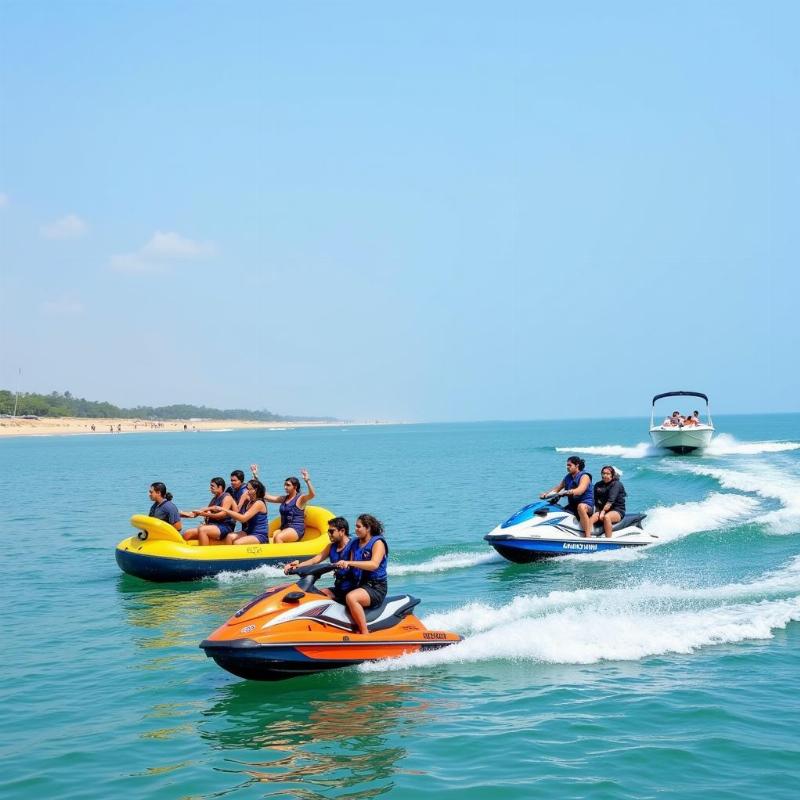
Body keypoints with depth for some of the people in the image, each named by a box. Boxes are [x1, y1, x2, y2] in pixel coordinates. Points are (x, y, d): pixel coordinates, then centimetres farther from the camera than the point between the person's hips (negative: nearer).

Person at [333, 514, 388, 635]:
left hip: (375, 587, -8)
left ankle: (365, 634, -34)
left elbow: (374, 564, -23)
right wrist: (340, 566, -10)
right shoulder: (356, 544, 16)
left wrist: (349, 563, -31)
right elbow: (351, 567, 12)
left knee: (351, 597, -37)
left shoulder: (378, 542, -5)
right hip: (358, 584, 8)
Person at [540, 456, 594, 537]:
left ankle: (588, 536, -45)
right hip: (572, 505, 8)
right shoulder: (567, 477, 15)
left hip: (587, 503, -8)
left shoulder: (584, 476, -8)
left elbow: (580, 490, -26)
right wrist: (547, 493, -2)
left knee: (581, 507, -41)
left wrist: (570, 492, -47)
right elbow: (557, 488, 16)